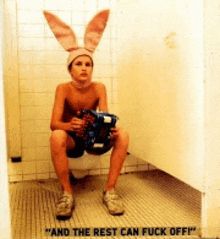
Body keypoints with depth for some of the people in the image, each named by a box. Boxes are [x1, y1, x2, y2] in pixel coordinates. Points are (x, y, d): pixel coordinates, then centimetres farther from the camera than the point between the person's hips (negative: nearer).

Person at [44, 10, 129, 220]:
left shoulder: (99, 88, -5)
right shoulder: (63, 89, -12)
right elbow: (54, 123, -23)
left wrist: (110, 128, -37)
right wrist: (71, 125, -46)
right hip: (71, 141, -2)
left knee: (122, 135, -26)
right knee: (57, 136, -37)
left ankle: (110, 190, -20)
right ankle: (67, 194, -25)